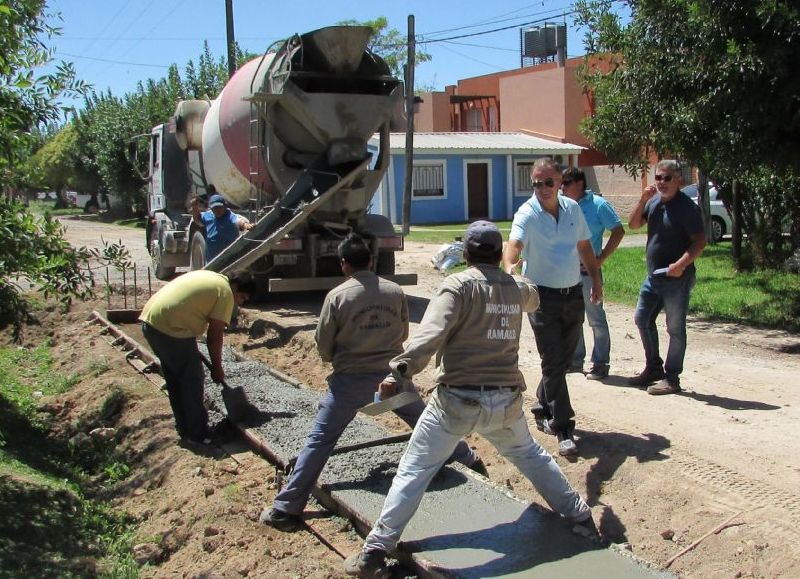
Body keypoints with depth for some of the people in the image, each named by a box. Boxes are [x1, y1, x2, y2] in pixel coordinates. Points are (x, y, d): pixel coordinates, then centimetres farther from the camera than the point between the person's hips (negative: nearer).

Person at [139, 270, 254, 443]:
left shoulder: (209, 277, 21)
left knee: (174, 379, 20)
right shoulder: (225, 293, -5)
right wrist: (217, 368, 6)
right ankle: (198, 434, 12)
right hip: (170, 330, -9)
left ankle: (184, 428, 30)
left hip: (149, 321, 9)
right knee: (192, 380, 4)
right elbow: (214, 336, -5)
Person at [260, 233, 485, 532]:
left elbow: (323, 344, -2)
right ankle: (470, 460, 37)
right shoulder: (395, 291, 1)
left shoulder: (337, 295, -9)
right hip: (392, 375, 3)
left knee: (319, 440, 1)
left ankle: (286, 509, 1)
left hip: (351, 379, -3)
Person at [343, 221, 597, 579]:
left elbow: (430, 334, -23)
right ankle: (579, 517, 39)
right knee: (530, 456, 30)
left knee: (413, 472, 2)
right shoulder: (518, 288, 9)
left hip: (458, 399, -5)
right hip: (506, 400, 5)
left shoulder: (459, 285, -8)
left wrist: (398, 373, -31)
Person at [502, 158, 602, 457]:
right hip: (543, 297, -5)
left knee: (562, 361, 15)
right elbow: (514, 244, -34)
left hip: (574, 294, 6)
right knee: (553, 364, -5)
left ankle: (542, 410, 34)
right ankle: (564, 430, 1)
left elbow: (584, 246, 17)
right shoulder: (527, 214, -15)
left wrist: (596, 279, 17)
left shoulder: (573, 208, 4)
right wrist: (510, 267, -55)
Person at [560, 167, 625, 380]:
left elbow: (618, 231, -7)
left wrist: (601, 259, -12)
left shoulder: (598, 205, -8)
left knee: (596, 318, 0)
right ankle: (575, 358, 27)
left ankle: (600, 363, 7)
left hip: (588, 270, -6)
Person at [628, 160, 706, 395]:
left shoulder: (686, 207, -14)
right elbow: (633, 224, 10)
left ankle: (671, 378, 10)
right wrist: (642, 201, -4)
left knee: (675, 328, 1)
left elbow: (700, 241, -17)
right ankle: (653, 368, 30)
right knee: (642, 320, 15)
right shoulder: (654, 201, 7)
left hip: (676, 279, -8)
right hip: (653, 276, 8)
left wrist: (681, 264, -29)